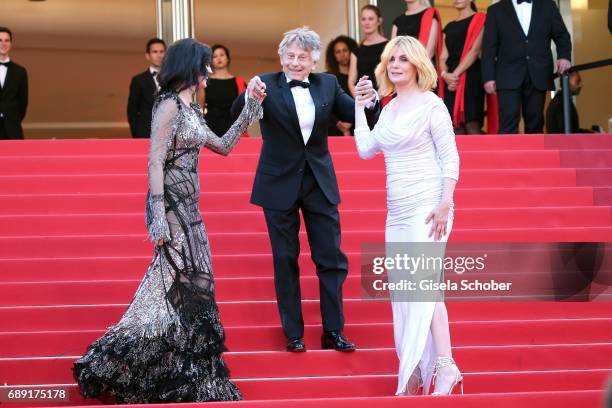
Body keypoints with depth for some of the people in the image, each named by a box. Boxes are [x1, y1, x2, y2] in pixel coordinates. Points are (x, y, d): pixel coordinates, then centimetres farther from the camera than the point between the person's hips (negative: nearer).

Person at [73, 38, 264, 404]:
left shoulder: (192, 109, 14)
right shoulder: (169, 105, -12)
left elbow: (224, 146, 24)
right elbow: (155, 162, -17)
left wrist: (249, 109, 20)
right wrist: (158, 215, -23)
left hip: (188, 206, 9)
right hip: (172, 205, -9)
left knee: (177, 286, 9)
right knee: (190, 285, -7)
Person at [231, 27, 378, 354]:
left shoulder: (327, 84, 0)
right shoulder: (268, 85, -9)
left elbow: (357, 116, -2)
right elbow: (238, 116, -21)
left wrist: (367, 99, -24)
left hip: (319, 183, 3)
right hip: (280, 184, -3)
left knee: (331, 259, 5)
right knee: (285, 261, 6)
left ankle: (333, 332, 15)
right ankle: (293, 334, 15)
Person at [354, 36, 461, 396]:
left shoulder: (430, 104, -6)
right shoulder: (388, 109, 15)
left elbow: (450, 157, -10)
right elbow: (365, 149, 15)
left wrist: (444, 205, -19)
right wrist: (359, 106, 17)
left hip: (427, 207, -8)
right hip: (398, 211, 8)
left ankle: (445, 366, -21)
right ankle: (414, 378, 11)